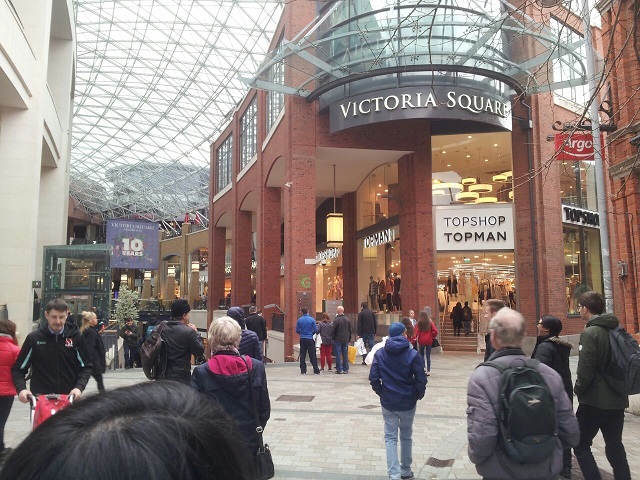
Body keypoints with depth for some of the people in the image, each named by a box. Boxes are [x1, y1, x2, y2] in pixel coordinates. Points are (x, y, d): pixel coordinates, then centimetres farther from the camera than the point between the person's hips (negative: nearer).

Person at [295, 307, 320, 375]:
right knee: (312, 355, 4)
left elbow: (297, 330, 1)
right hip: (310, 339, -2)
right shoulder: (312, 320, -7)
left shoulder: (299, 320, -2)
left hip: (302, 339, 2)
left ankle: (303, 371, 9)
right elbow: (315, 330, -5)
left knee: (302, 356, 8)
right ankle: (316, 371, 6)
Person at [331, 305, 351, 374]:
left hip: (338, 340, -5)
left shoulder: (336, 320, -15)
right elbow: (350, 330, 11)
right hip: (346, 340, 5)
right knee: (345, 354, 9)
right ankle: (346, 369, 12)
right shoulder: (347, 319, 4)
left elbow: (333, 330, -10)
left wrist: (333, 338, 5)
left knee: (338, 354, 1)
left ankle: (339, 369, 1)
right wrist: (349, 339, 19)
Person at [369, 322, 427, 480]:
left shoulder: (380, 354, -5)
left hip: (388, 403, 1)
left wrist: (382, 393, 8)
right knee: (406, 436, 18)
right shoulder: (412, 354, -12)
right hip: (407, 402, 0)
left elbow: (373, 378, -7)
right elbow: (421, 380, -13)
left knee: (391, 438, 8)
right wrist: (418, 395, 5)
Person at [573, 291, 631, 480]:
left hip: (595, 400, -8)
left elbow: (585, 369, -19)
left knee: (580, 444, 4)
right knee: (615, 445, 17)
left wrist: (578, 390, -3)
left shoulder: (590, 333, -18)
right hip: (617, 399, 8)